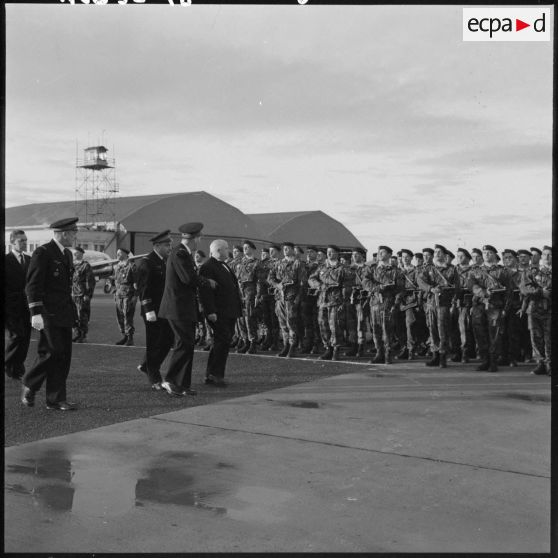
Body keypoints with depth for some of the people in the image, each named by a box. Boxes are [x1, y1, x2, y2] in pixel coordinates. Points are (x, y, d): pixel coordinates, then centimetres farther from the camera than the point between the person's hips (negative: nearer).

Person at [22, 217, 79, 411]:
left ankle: (56, 400, 11)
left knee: (64, 356, 5)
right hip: (48, 314, -8)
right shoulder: (42, 253, -9)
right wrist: (36, 313, -19)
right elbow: (33, 285, -13)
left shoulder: (67, 254, 17)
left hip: (64, 314, 8)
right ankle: (29, 385, 12)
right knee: (52, 351, -11)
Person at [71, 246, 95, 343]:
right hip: (73, 294, 7)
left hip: (82, 295, -7)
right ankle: (78, 334, 19)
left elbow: (91, 281, -10)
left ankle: (83, 336, 4)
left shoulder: (86, 265, -7)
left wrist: (88, 295, -15)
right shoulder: (73, 265, 15)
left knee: (82, 316, -3)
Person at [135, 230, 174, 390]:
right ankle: (155, 380, 11)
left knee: (167, 341, 12)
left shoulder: (166, 261, 13)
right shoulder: (146, 263, -13)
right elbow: (143, 288, -17)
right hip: (153, 311, -8)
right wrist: (149, 310, -21)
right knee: (154, 345, 1)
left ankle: (147, 366, 30)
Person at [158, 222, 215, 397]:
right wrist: (207, 281, -10)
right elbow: (189, 278, -23)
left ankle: (183, 385, 17)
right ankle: (169, 381, -2)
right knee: (184, 344, -10)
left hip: (185, 308, 11)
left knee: (187, 345, 12)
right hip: (178, 307, -11)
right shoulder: (179, 254, -16)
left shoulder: (184, 253, 16)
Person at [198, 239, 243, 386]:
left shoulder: (224, 266, 20)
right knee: (223, 340, -12)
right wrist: (210, 312, -24)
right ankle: (215, 374, -5)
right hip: (218, 313, -10)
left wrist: (237, 308, 20)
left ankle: (210, 375, 18)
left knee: (221, 342, 11)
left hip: (229, 312, 10)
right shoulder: (207, 267, -12)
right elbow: (205, 291, -19)